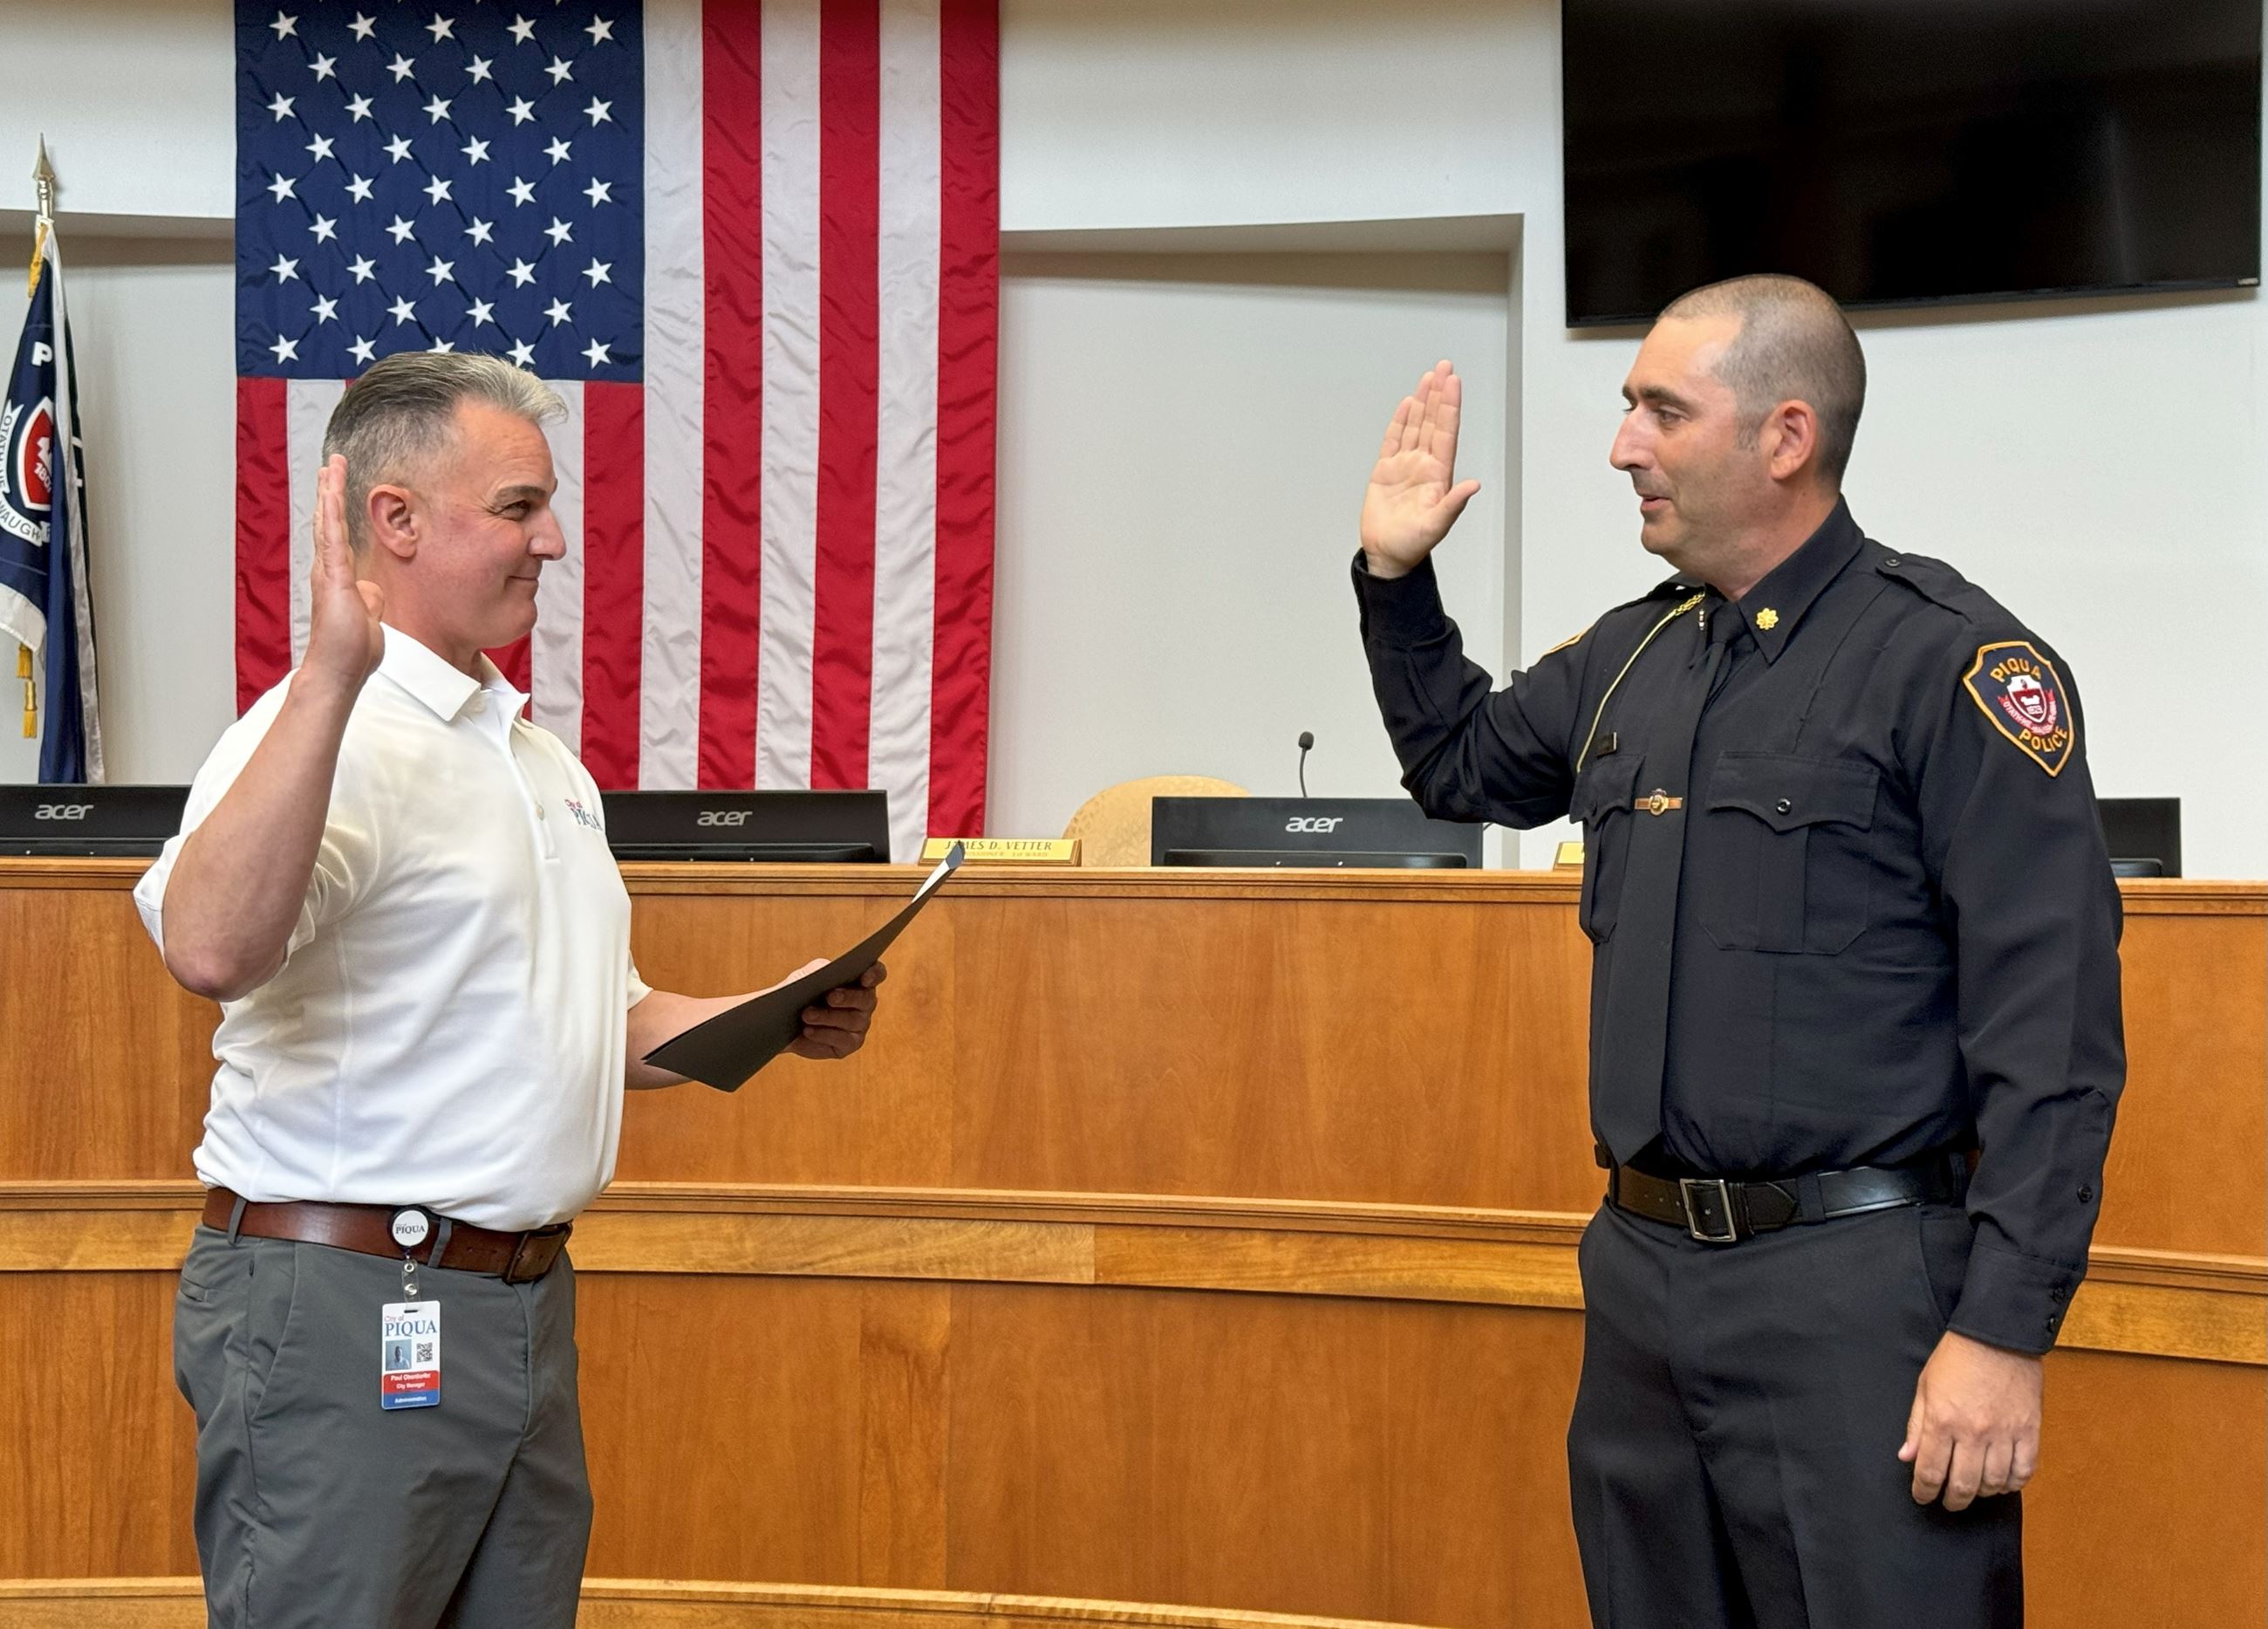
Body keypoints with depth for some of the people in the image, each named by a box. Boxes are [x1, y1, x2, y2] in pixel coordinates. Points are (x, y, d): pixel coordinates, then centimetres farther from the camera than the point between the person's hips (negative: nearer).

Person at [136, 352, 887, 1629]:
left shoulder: (541, 758, 18)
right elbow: (212, 948, -34)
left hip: (527, 1299, 9)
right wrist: (334, 673, -37)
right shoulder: (325, 734, -13)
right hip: (346, 1308, -9)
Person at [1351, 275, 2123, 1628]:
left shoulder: (1951, 663, -11)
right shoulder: (1631, 659, 11)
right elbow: (1460, 766, 33)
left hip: (1853, 1291, -7)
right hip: (1643, 1268, 7)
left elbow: (2052, 1030, -16)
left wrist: (2006, 1331, -20)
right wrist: (1397, 578, 18)